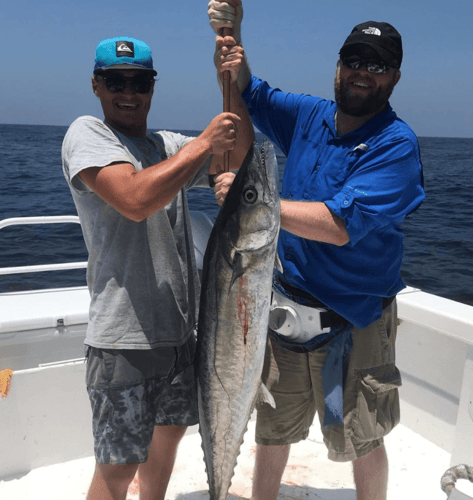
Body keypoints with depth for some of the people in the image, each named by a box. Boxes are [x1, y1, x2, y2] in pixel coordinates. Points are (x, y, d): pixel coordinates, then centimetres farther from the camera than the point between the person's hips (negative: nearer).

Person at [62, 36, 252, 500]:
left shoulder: (169, 145, 13)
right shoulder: (86, 134, -7)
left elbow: (238, 160, 5)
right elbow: (135, 200, -24)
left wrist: (233, 85, -7)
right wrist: (203, 143, -19)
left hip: (180, 324, 7)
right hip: (125, 334, -7)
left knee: (169, 431, 23)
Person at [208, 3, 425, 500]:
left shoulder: (396, 144, -14)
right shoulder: (310, 116, 5)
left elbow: (342, 225, -25)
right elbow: (247, 92, 14)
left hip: (352, 319, -5)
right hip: (284, 306, 5)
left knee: (361, 441, 13)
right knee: (272, 428, 20)